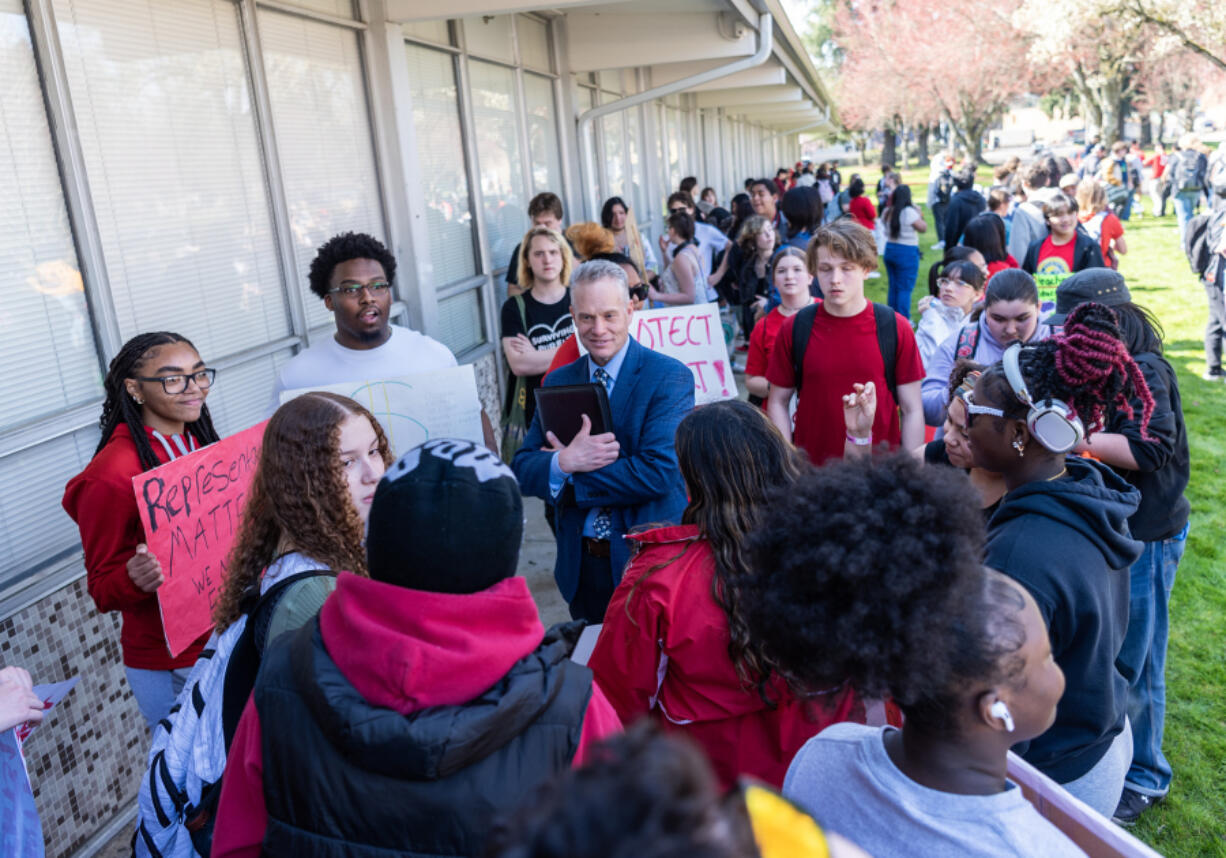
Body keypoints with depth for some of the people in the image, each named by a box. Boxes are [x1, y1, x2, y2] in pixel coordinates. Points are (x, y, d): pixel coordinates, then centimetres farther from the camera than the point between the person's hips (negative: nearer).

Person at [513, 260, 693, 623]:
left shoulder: (670, 376, -12)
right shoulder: (558, 382, 5)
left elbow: (659, 473, -22)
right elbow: (522, 469, 1)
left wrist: (570, 474, -14)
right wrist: (564, 463, -21)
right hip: (581, 564, 4)